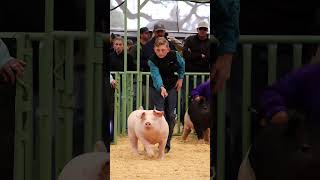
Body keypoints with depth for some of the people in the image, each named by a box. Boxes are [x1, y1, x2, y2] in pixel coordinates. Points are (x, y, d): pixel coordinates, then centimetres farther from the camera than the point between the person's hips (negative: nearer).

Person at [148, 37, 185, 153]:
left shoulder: (174, 55, -17)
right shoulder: (152, 60, -23)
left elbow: (182, 64, 5)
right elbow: (156, 75, -36)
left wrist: (180, 78, 1)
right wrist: (161, 88, -52)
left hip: (172, 87, 2)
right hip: (158, 88, -2)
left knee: (170, 115, 0)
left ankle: (167, 143, 7)